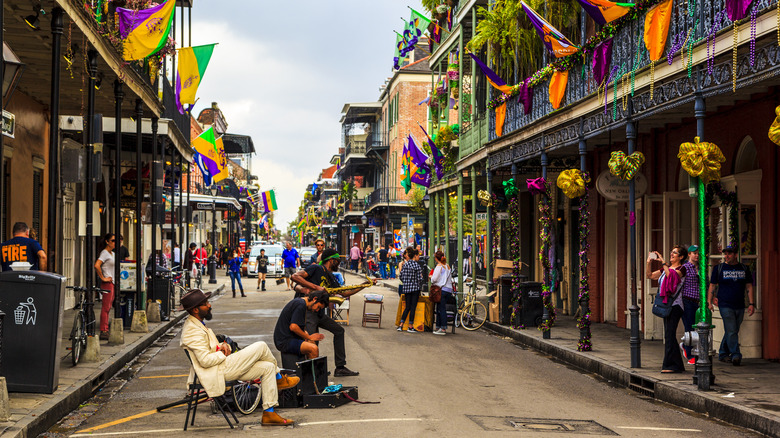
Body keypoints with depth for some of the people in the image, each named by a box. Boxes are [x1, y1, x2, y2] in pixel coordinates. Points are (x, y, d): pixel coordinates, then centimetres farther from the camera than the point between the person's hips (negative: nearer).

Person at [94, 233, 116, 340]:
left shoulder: (112, 254, 18)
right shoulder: (104, 253, -10)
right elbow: (96, 265, -24)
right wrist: (103, 278, -19)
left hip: (112, 283, 9)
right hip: (107, 283, -9)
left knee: (108, 308, 10)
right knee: (105, 307, -9)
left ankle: (105, 331, 14)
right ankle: (103, 332, -9)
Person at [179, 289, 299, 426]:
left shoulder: (196, 324, 14)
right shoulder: (192, 330, -19)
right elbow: (205, 360, -26)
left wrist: (222, 346, 3)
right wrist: (223, 353, -8)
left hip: (221, 367, 11)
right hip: (218, 372, -11)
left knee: (268, 368, 2)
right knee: (261, 347, -11)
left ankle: (269, 413, 4)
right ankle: (279, 379, 15)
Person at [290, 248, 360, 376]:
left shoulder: (331, 279, 19)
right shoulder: (316, 269, -6)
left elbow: (344, 293, 28)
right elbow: (295, 277, -18)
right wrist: (316, 287, -23)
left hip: (319, 312, 9)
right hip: (307, 309, -9)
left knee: (339, 330, 13)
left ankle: (340, 368, 16)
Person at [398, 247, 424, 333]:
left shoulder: (405, 264, 3)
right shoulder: (417, 266, -11)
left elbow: (400, 276, 5)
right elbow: (419, 279, -12)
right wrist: (420, 286, 7)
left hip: (406, 288, 5)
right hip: (415, 288, -5)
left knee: (407, 307, 12)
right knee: (413, 307, 1)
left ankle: (401, 325, 7)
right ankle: (410, 326, 3)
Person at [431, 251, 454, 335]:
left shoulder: (439, 266, -8)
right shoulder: (448, 267, 14)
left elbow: (434, 279, -12)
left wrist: (431, 278, 8)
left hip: (442, 289, -7)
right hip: (449, 290, 7)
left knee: (441, 309, -5)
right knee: (439, 309, 13)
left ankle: (443, 329, -6)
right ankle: (438, 327, 15)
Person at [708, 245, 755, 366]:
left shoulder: (744, 269, 10)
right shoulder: (719, 268, 3)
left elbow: (749, 287, 12)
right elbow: (712, 286, 5)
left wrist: (751, 304, 4)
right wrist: (709, 302, -2)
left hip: (740, 306, 4)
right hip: (725, 305, -4)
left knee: (732, 332, 9)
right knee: (731, 331, -13)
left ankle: (723, 354, 22)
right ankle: (736, 355, -14)